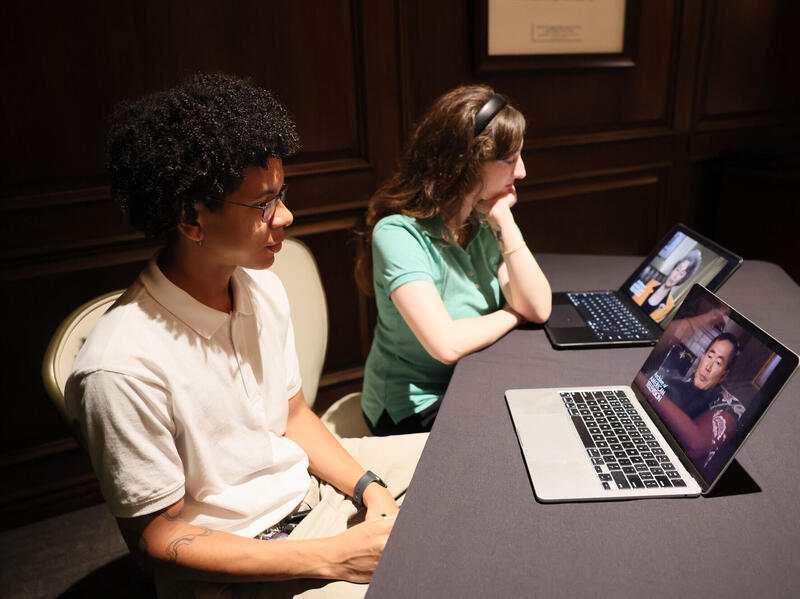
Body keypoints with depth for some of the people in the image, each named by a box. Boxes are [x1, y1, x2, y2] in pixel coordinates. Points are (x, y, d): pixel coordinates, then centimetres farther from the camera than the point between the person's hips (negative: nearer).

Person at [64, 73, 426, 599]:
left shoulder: (262, 285, -6)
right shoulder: (124, 368, -28)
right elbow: (156, 537, -18)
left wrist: (370, 489, -9)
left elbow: (293, 414, 6)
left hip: (313, 481, 7)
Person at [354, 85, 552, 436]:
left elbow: (538, 308, -10)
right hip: (415, 405, -6)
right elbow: (447, 345, -32)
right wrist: (513, 315, -13)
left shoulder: (488, 219, -1)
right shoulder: (399, 233, -23)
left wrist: (504, 222, -17)